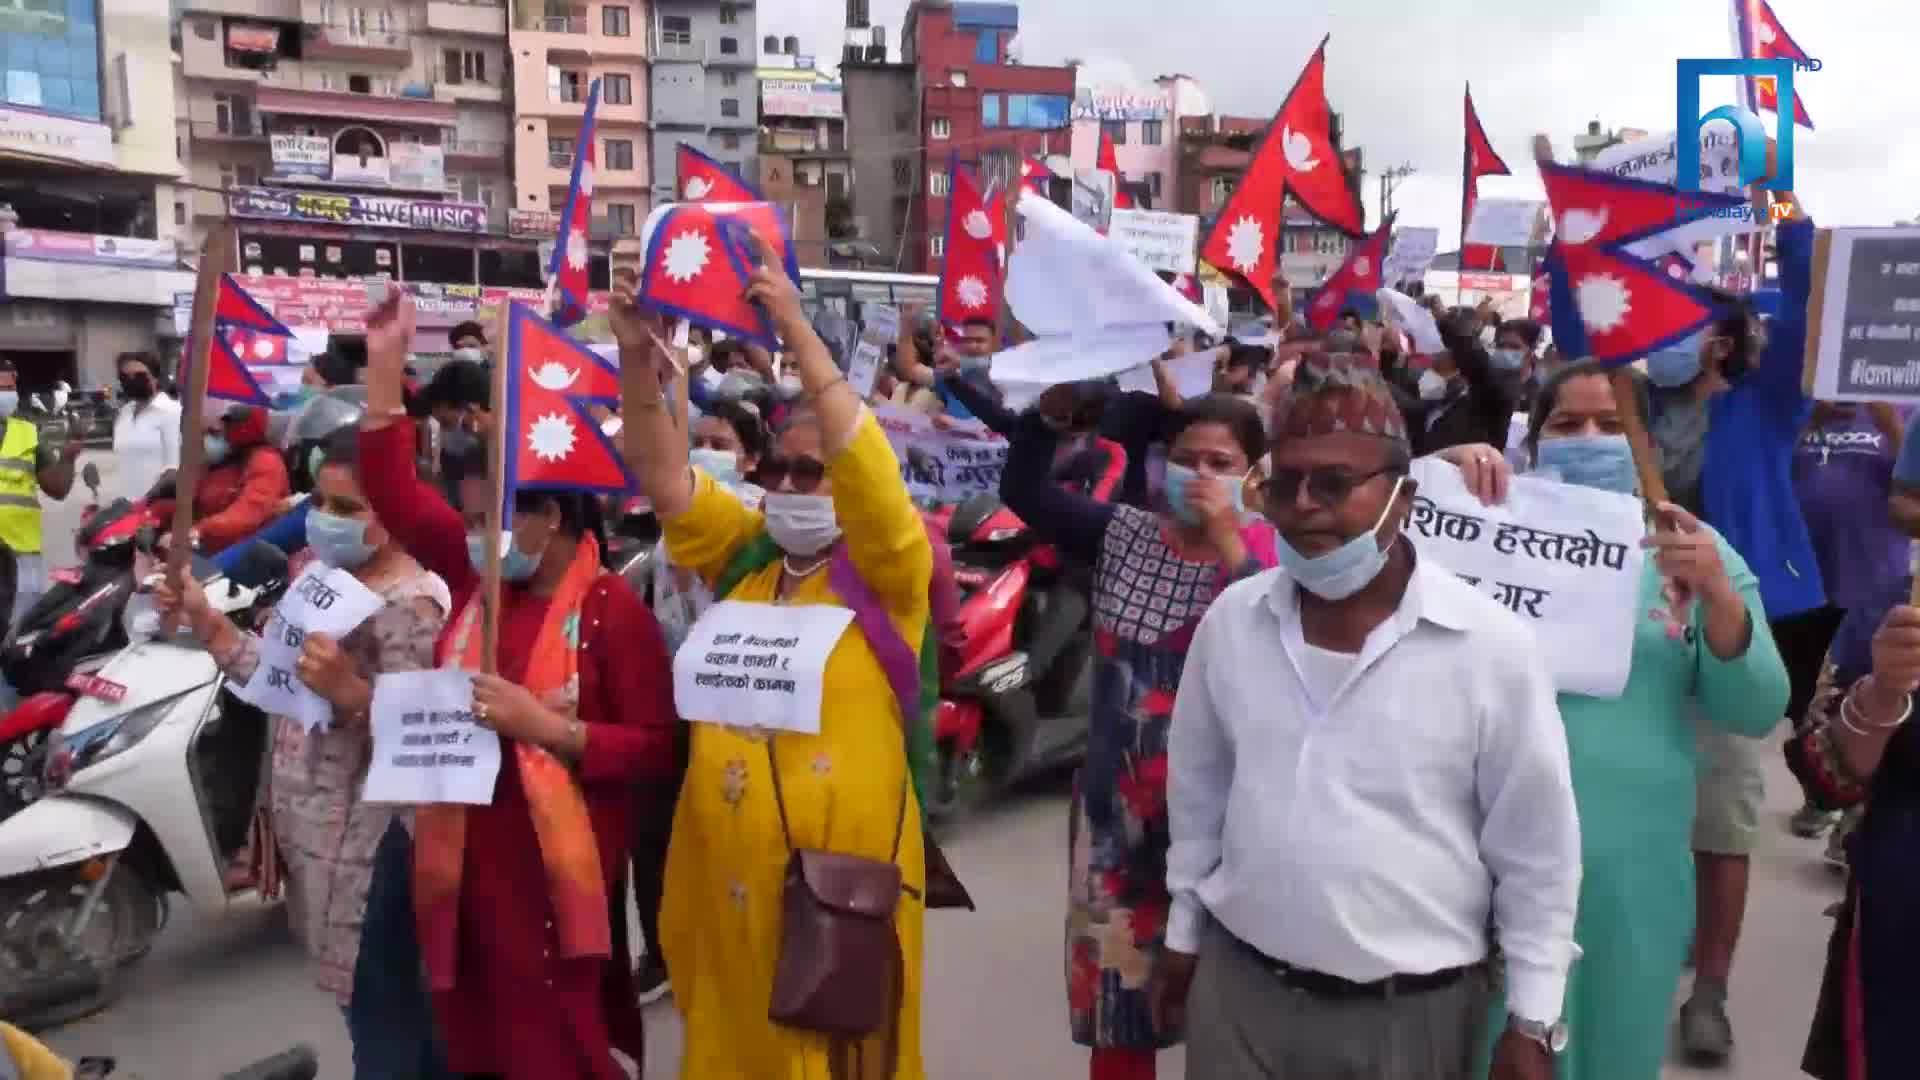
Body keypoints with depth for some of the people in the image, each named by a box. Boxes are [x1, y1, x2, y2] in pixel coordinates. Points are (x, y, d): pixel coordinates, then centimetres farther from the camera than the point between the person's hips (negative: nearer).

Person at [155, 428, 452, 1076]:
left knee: (383, 1015, 3)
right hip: (315, 823, 9)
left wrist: (348, 689, -39)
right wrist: (204, 620, 7)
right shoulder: (319, 573, 8)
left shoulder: (408, 604, -20)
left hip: (368, 841, -9)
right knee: (374, 1002, 23)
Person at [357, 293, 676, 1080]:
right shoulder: (477, 574, 4)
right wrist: (385, 363, 0)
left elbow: (657, 749, -14)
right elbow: (395, 493, 5)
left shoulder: (613, 609, -13)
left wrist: (547, 726, -24)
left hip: (552, 867, -6)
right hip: (465, 857, 6)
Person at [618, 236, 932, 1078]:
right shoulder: (742, 555, 8)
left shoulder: (886, 571, -6)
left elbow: (867, 467, -21)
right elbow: (665, 477, 1)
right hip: (725, 868, 5)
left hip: (842, 867, -4)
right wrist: (637, 359, -12)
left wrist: (799, 335, -23)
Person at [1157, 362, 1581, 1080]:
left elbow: (1537, 849, -6)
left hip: (1412, 1013, -2)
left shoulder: (1491, 644, -13)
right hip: (1237, 987, 3)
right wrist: (1184, 932, 14)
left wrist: (1531, 1022, -2)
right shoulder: (1230, 620, -4)